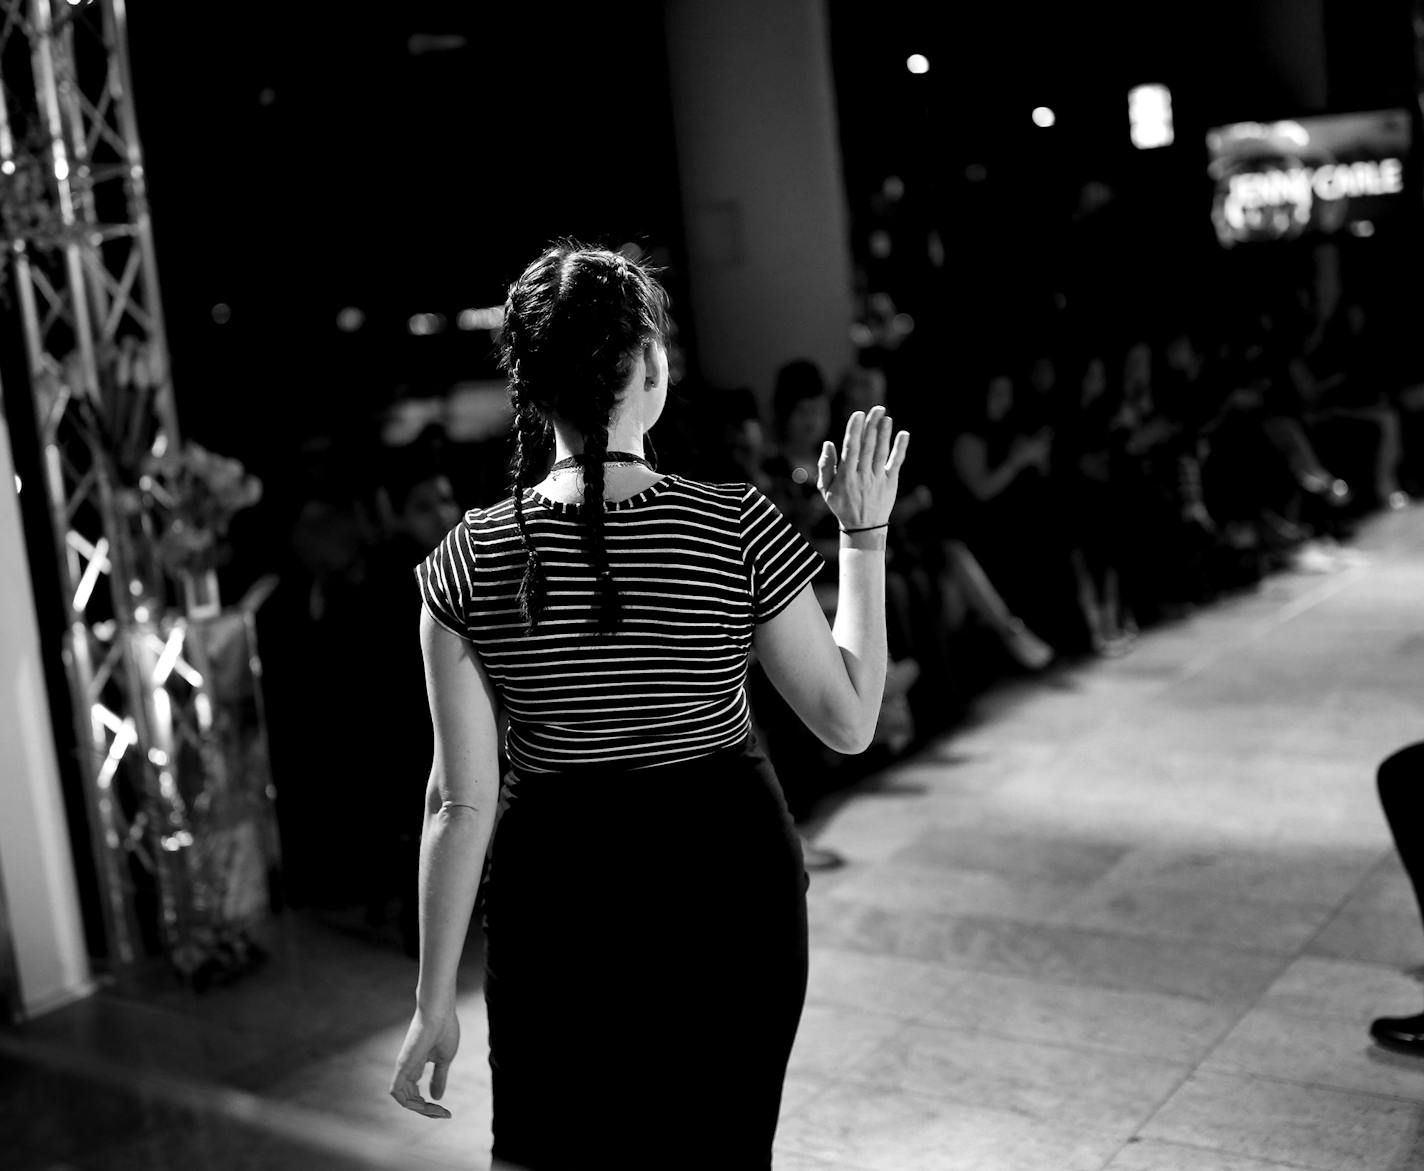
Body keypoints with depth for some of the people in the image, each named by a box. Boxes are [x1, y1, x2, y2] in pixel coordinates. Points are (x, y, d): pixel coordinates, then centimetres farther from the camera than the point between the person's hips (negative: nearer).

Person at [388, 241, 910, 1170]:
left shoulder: (471, 561, -11)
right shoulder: (737, 529, -15)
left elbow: (461, 802, -9)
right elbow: (850, 723, -5)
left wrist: (436, 1000, 1)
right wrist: (865, 534, 2)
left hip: (559, 900, 1)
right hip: (726, 885, 0)